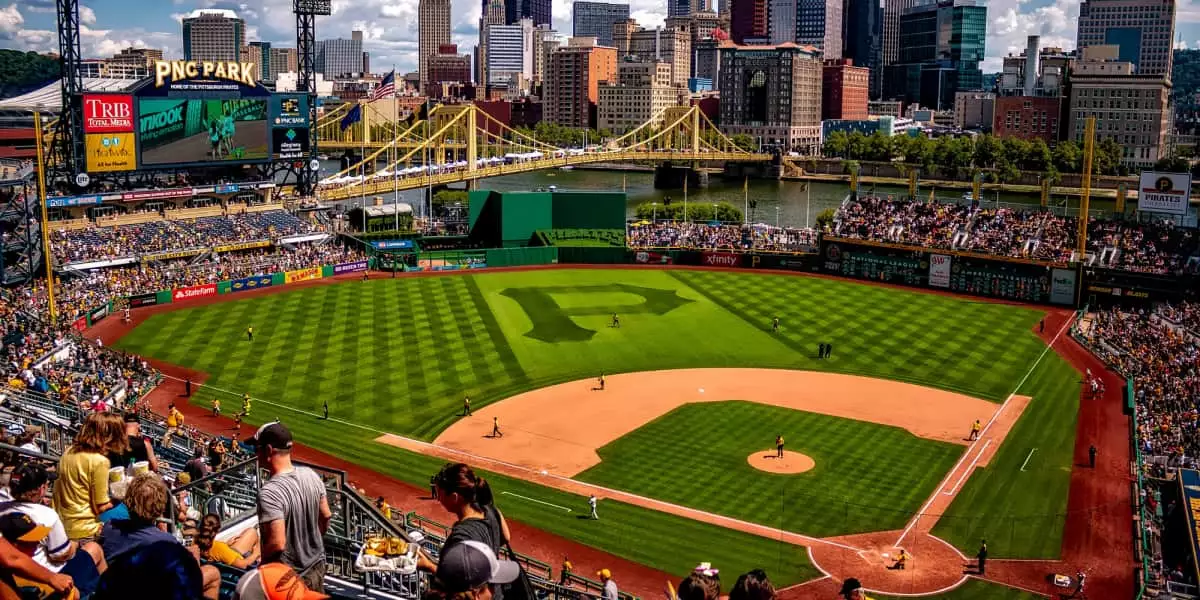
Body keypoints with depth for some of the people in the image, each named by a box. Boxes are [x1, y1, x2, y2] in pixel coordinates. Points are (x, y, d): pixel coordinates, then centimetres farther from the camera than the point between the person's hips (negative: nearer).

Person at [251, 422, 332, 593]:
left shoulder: (269, 492, -28)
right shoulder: (312, 475, -7)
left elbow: (277, 543, -30)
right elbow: (326, 517, 5)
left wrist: (261, 560, -10)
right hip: (317, 567, 6)